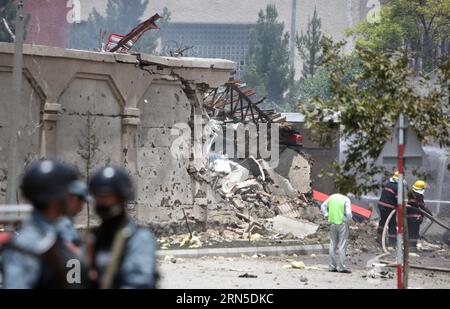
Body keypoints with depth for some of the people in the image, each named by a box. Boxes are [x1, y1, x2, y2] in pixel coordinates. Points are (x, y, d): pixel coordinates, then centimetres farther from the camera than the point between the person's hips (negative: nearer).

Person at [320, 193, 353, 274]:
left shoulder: (331, 197, 9)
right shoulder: (346, 199, -6)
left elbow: (323, 206, 16)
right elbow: (348, 213, -14)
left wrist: (327, 215, 13)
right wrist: (347, 219, 4)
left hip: (333, 223, 5)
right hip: (342, 223, -5)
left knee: (333, 245, 11)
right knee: (342, 245, -1)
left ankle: (332, 266, 13)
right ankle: (341, 267, -3)